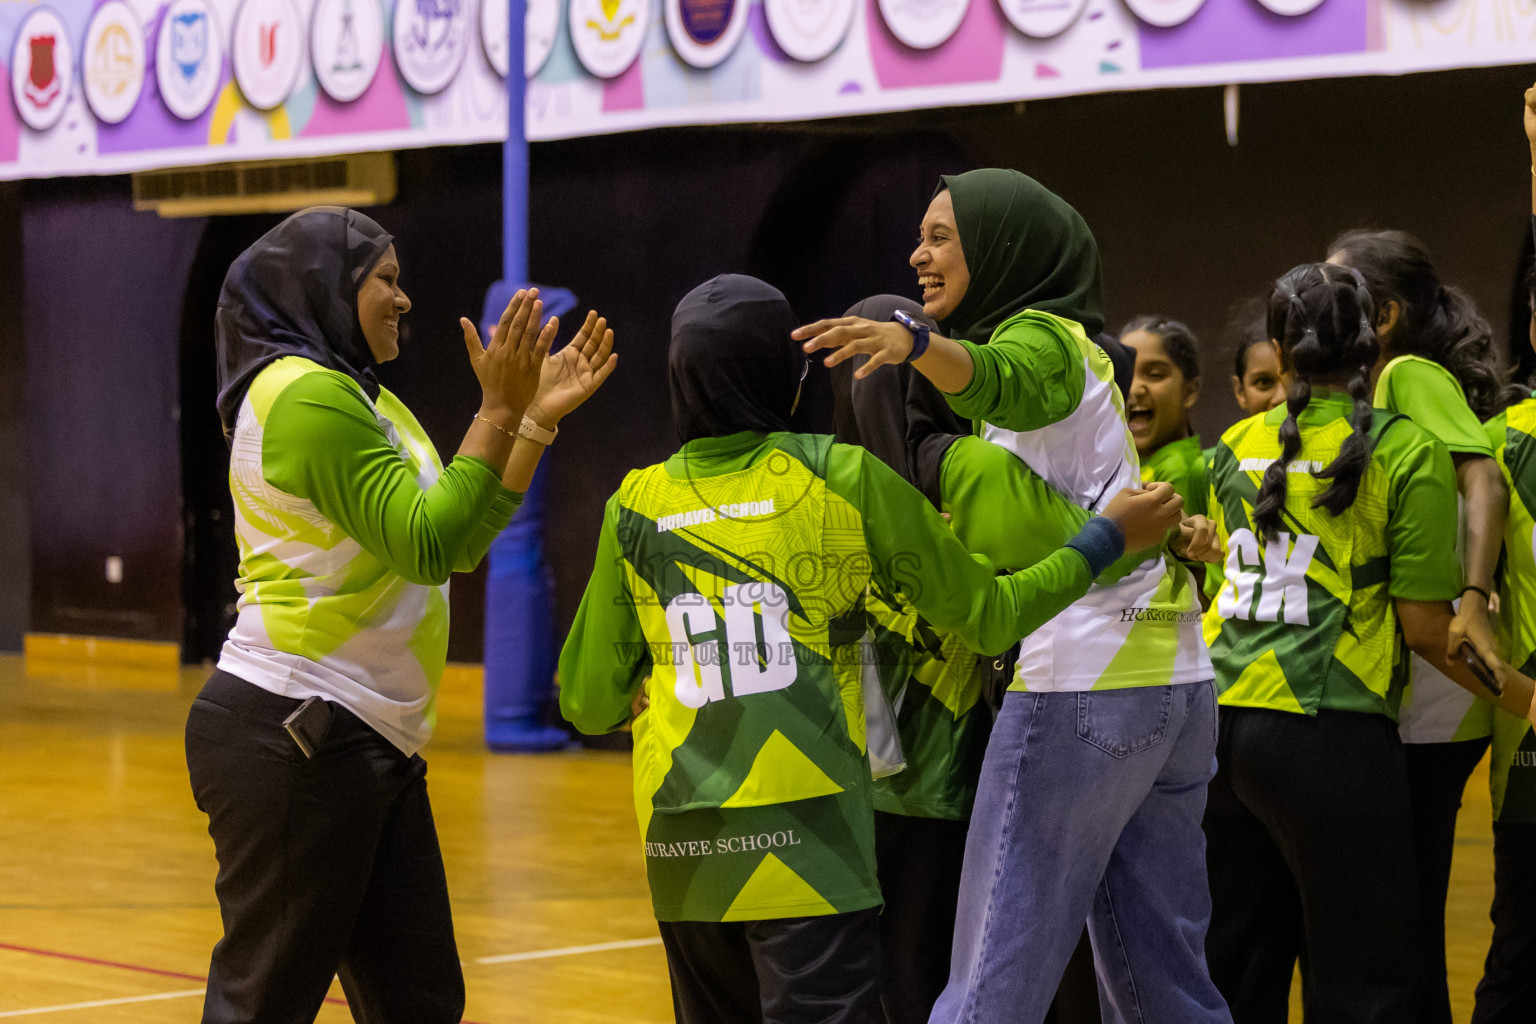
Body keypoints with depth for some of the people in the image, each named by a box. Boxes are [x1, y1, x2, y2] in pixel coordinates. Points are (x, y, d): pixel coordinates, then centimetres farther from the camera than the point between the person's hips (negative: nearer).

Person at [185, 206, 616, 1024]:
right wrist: (499, 410, -18)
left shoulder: (362, 399, 19)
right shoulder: (307, 395, -13)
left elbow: (462, 541, 17)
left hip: (372, 745, 10)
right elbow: (429, 543, -19)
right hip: (291, 739, -10)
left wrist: (540, 416, 14)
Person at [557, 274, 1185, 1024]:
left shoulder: (635, 507, 7)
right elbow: (989, 617, 5)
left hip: (681, 849, 4)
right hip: (806, 836, -4)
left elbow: (589, 703, 10)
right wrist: (1108, 538, 16)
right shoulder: (845, 479, -1)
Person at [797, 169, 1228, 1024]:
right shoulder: (1074, 345, 24)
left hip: (1087, 684, -9)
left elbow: (999, 380, -29)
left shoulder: (1043, 336, -4)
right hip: (1175, 685, 9)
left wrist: (913, 343, -47)